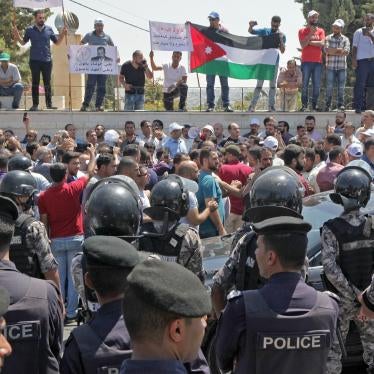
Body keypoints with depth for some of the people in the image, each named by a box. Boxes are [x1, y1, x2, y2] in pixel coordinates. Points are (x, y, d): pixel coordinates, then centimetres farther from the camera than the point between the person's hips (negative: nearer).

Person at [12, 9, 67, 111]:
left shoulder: (49, 29, 6)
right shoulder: (30, 30, 4)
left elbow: (57, 42, 11)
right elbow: (23, 42, 12)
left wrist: (62, 35, -5)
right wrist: (17, 35, -4)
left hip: (47, 60, 1)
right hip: (34, 60, 0)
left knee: (47, 83, 4)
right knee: (35, 83, 3)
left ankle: (49, 104, 8)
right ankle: (35, 104, 6)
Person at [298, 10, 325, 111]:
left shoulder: (321, 31, 11)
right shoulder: (302, 31, 7)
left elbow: (322, 43, -4)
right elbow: (303, 45, -6)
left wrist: (309, 42, -6)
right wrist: (311, 33, -10)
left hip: (318, 62, 2)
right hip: (306, 61, -2)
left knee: (317, 85, 1)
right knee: (305, 84, -5)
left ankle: (314, 105, 7)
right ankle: (304, 105, -2)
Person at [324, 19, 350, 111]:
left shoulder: (345, 39, 8)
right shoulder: (328, 38, 6)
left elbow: (347, 51, -6)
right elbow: (327, 50, -9)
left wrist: (333, 51, -13)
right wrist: (340, 50, -10)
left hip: (342, 67, 1)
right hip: (330, 66, -1)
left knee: (341, 87, 3)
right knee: (329, 86, -3)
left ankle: (340, 104, 11)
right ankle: (328, 105, 1)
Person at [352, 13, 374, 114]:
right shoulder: (359, 32, 7)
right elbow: (354, 46, 3)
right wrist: (353, 59, -7)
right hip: (362, 61, -4)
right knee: (360, 84, -7)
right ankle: (358, 107, -7)